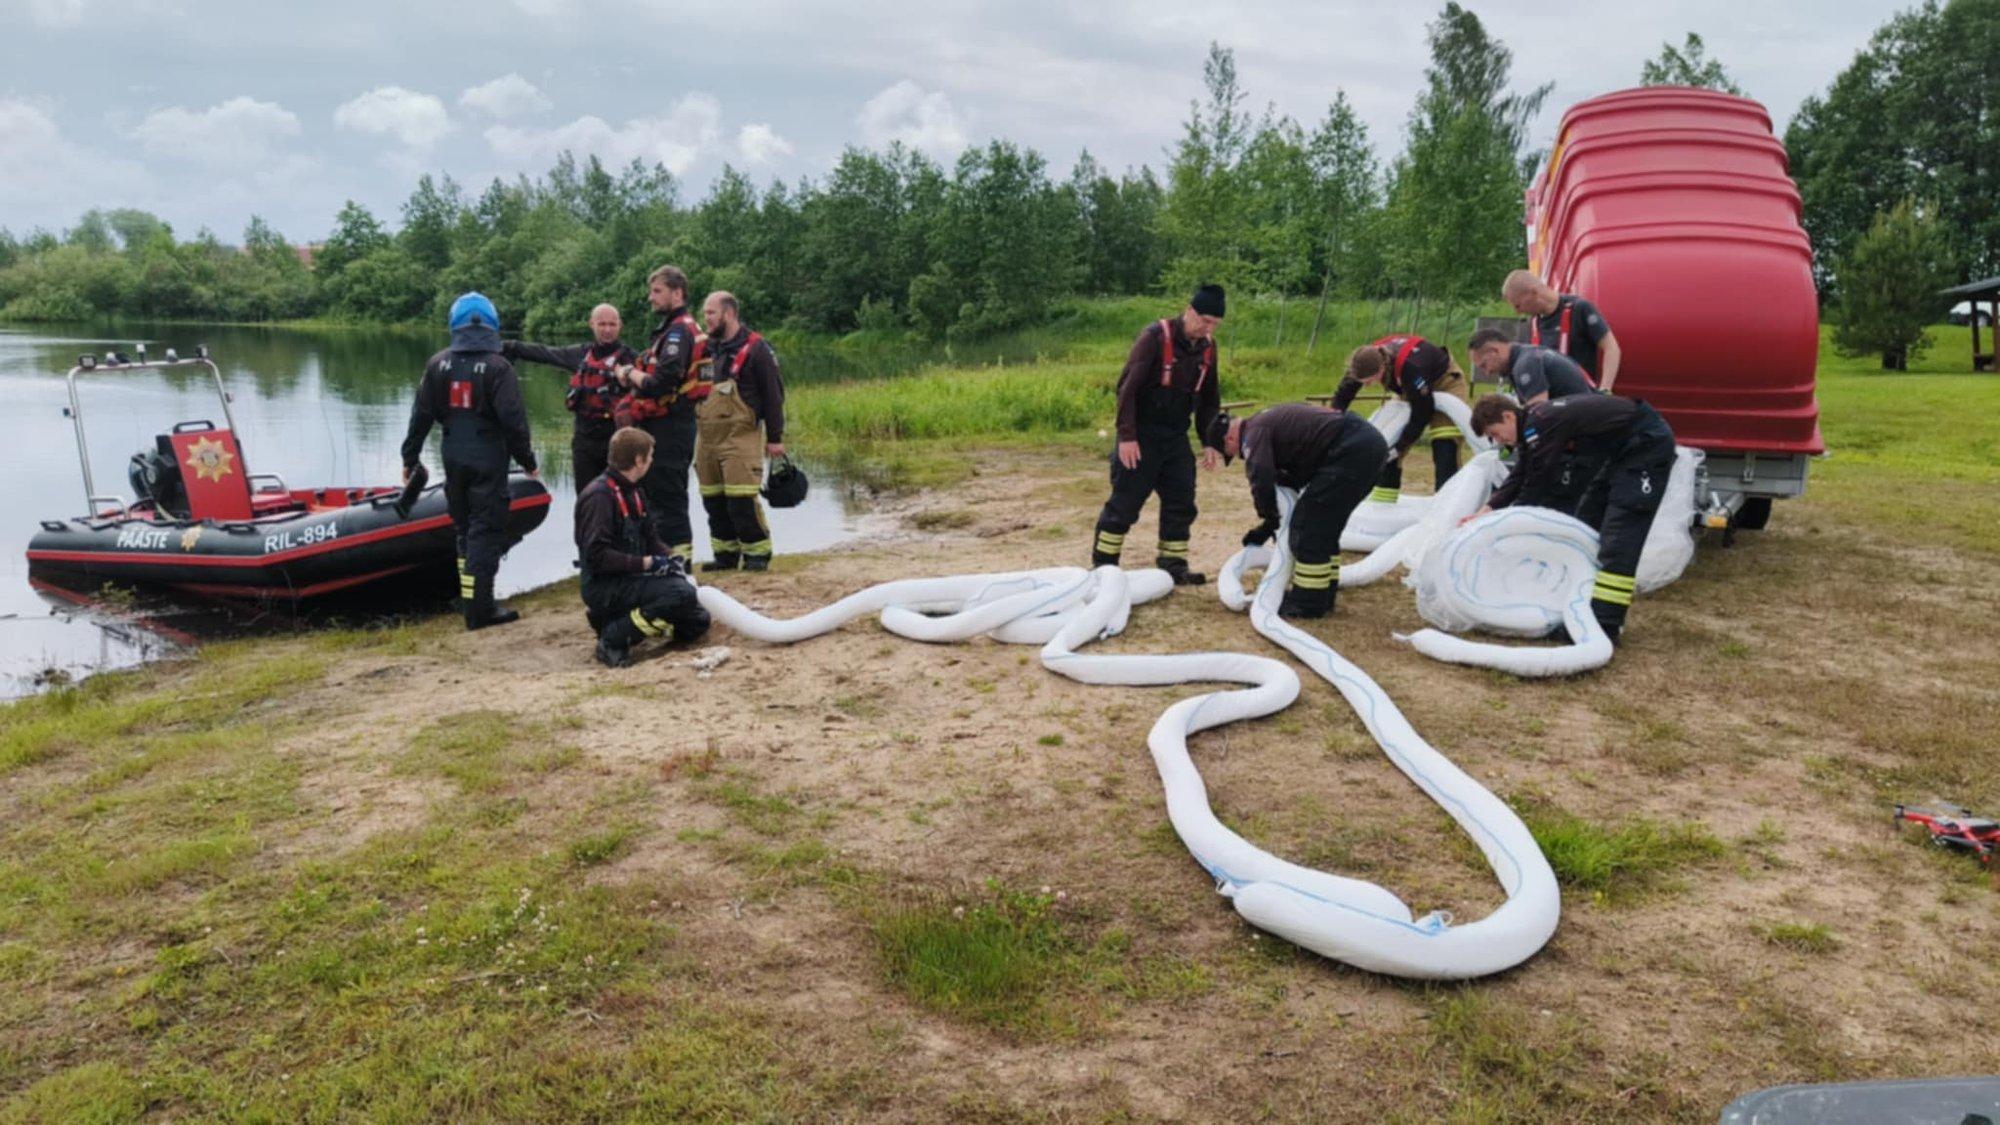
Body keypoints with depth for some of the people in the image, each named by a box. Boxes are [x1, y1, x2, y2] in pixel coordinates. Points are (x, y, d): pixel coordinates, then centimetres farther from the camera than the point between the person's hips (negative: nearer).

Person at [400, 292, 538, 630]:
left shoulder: (438, 364, 4)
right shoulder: (497, 367, -10)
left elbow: (421, 415, 7)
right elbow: (513, 420, -13)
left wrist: (409, 458, 16)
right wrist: (527, 460, -2)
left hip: (454, 459, 5)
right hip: (488, 459, -5)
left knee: (464, 528, 18)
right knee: (486, 530, -2)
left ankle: (472, 599, 24)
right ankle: (480, 610, -4)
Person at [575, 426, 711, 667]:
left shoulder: (633, 491, 12)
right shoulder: (599, 496, -17)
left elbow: (650, 536, 19)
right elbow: (597, 555, -23)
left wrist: (669, 557, -1)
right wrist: (647, 563, -22)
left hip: (631, 579, 10)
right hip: (604, 587, -10)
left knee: (697, 621, 6)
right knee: (682, 593, -29)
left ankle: (613, 620, 13)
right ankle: (613, 638, -17)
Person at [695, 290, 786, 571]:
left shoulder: (755, 348, -5)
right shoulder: (706, 348, 15)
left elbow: (773, 394, -5)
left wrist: (775, 438, -7)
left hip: (739, 438, -7)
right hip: (706, 438, 7)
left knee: (741, 499, -11)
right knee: (713, 500, 8)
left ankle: (757, 553, 1)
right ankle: (726, 554, 18)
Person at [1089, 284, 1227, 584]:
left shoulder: (1207, 346, 4)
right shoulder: (1155, 336, -16)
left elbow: (1210, 398, 14)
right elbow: (1128, 387, -18)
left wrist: (1210, 442, 9)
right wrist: (1126, 436, -21)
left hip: (1176, 436, 6)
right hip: (1142, 436, -6)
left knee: (1181, 503, 7)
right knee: (1125, 503, -2)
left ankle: (1173, 565, 18)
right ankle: (1102, 566, 8)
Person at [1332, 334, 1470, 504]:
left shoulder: (1411, 368, -43)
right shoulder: (1368, 360, -26)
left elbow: (1422, 414, -32)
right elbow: (1342, 395, -12)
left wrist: (1398, 447, -27)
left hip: (1446, 382, -7)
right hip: (1412, 389, 7)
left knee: (1444, 451, -20)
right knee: (1389, 443, 1)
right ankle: (1381, 502, 9)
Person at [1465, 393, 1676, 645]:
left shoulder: (1540, 424, -23)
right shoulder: (1533, 424, 7)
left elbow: (1535, 485, -18)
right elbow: (1518, 478, 7)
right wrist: (1487, 510, -5)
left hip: (1648, 444, -11)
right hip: (1623, 450, 11)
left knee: (1618, 537, -16)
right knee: (1587, 521, 13)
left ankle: (1605, 626, -18)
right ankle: (1582, 608, 18)